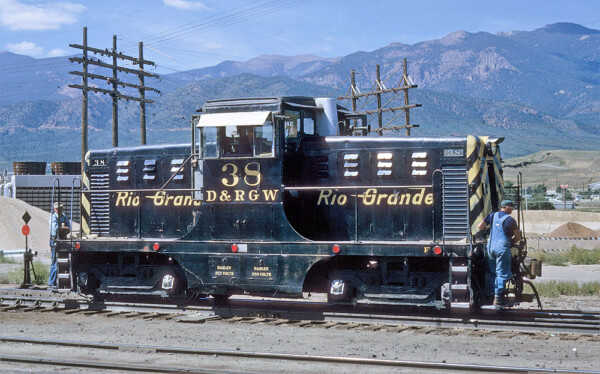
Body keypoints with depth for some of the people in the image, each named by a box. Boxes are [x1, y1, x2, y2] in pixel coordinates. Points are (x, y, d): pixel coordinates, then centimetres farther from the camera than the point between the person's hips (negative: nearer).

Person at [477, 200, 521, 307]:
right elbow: (518, 237, 3)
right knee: (502, 273, -3)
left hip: (490, 246, 6)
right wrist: (511, 242, 21)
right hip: (502, 247, -6)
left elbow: (480, 226, 11)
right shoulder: (510, 220, -2)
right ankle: (498, 298, -7)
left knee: (492, 272, 15)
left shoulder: (492, 216, 11)